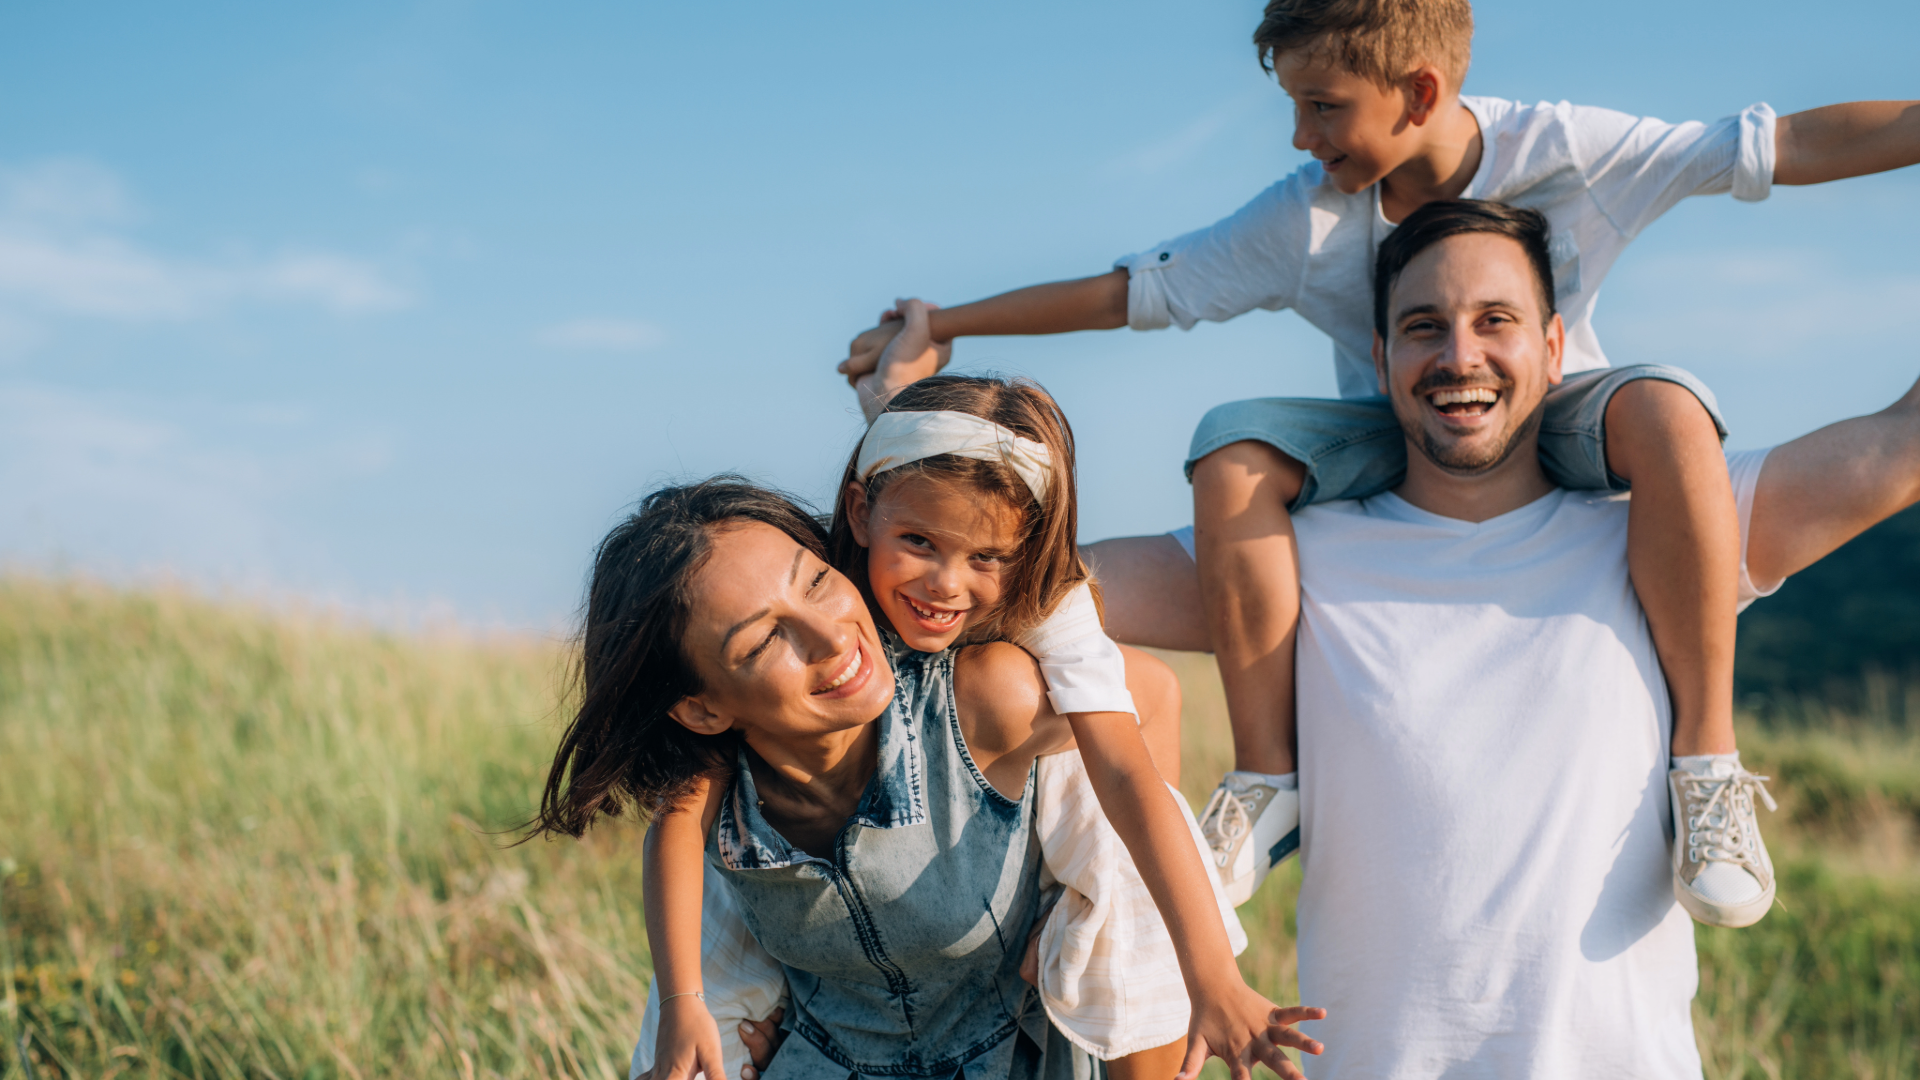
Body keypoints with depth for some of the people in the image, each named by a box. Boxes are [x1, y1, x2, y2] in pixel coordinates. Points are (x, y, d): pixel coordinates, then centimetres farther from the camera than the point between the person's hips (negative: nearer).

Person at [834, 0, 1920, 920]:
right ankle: (1268, 784, -20)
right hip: (1386, 457, 2)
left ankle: (1707, 756, -31)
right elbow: (1125, 291, -9)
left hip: (1560, 438, -2)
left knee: (1661, 409, -37)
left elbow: (1800, 143, -19)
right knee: (1236, 453, -29)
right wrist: (937, 329, -10)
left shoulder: (1565, 150, -19)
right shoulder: (1304, 221, -14)